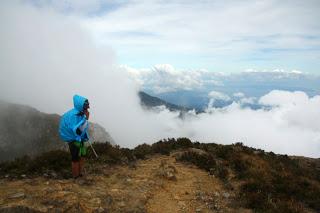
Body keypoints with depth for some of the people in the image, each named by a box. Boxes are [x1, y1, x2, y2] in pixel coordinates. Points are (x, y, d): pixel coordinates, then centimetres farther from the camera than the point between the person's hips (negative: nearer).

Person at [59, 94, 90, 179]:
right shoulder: (74, 115, -27)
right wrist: (86, 119, -35)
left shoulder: (80, 113, -2)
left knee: (82, 157, 18)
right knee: (76, 159, 4)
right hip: (74, 139, -8)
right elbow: (77, 130, -33)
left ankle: (80, 175, 34)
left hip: (80, 139, 8)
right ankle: (76, 178, 19)